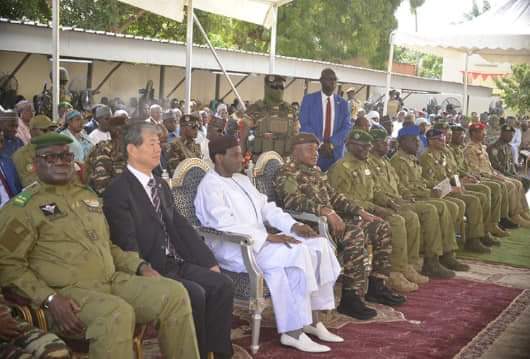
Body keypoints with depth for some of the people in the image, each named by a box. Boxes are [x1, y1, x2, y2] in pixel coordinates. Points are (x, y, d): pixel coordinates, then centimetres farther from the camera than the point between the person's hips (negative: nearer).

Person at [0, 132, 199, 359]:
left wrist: (139, 266, 11)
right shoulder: (23, 206, 0)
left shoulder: (88, 196, 21)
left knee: (174, 292, -13)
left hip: (114, 280, 6)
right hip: (67, 290, -6)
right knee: (118, 312, -36)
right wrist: (49, 299, -18)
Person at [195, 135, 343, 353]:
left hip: (260, 241, 9)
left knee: (319, 245, -5)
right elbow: (226, 225, -23)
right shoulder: (210, 187, -11)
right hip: (233, 248, -9)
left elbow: (265, 207, 19)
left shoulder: (242, 180, 19)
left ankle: (312, 319, -3)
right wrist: (267, 237, -27)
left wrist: (293, 225, 2)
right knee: (296, 254, -30)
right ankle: (293, 332, -25)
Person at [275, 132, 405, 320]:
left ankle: (376, 286, 8)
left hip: (332, 217, 10)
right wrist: (326, 211, -34)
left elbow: (334, 196, 25)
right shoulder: (287, 173, -8)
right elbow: (293, 201, -25)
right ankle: (350, 298, -29)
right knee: (355, 234, -33)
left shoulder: (315, 171, 22)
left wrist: (360, 211, 13)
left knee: (381, 227, 5)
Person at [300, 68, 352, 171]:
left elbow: (347, 126, 3)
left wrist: (332, 143, -12)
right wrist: (320, 143, -13)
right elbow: (304, 124, -3)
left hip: (335, 152, 2)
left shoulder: (342, 103, 12)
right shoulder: (309, 99, 4)